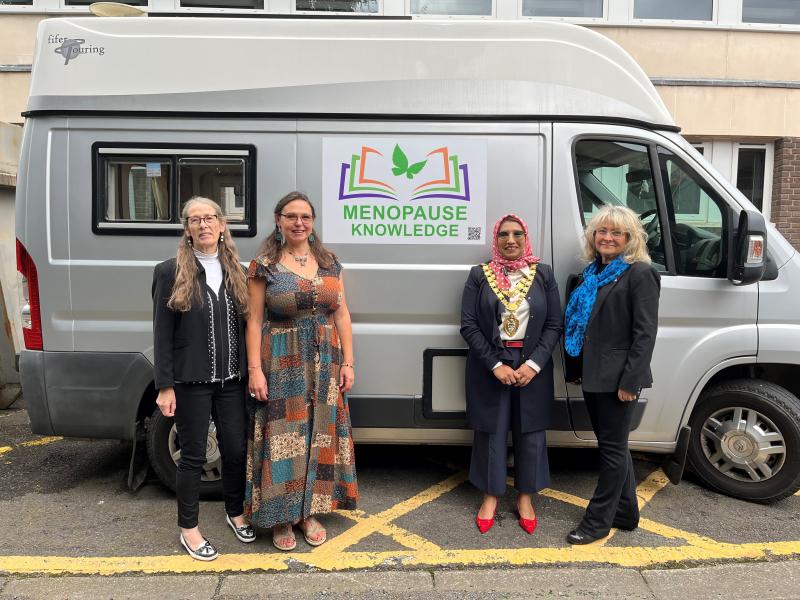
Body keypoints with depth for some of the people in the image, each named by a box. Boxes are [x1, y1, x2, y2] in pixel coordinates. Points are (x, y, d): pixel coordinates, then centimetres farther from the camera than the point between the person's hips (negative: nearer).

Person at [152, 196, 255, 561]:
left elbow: (244, 323, 10)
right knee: (193, 456, 6)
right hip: (191, 381, -4)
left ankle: (236, 513, 35)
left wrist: (250, 371, 4)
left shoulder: (236, 273, 8)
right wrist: (164, 386, -9)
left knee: (236, 450, 12)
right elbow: (162, 333, -5)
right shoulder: (171, 272, -4)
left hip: (231, 380, 4)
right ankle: (188, 529, 24)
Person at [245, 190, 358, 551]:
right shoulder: (264, 265, -3)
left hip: (324, 364, 4)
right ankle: (281, 517, 18)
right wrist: (255, 369, -11)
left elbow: (342, 315, 7)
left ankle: (310, 512, 26)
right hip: (281, 365, -4)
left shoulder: (329, 263, 8)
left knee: (320, 435, 10)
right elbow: (255, 321, -5)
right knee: (283, 437, 2)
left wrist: (347, 362, 2)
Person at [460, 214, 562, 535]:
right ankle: (490, 495, 24)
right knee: (491, 430, 7)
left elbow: (554, 325, 1)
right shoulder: (479, 275, 0)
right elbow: (469, 325, -5)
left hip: (532, 367, 1)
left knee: (530, 431, 8)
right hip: (489, 366, -1)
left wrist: (534, 364, -12)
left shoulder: (543, 274, 4)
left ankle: (525, 496, 26)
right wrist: (496, 365, -13)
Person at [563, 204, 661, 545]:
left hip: (617, 377, -8)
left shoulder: (639, 273, -9)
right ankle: (626, 511, 31)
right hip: (591, 375, 8)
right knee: (612, 445, 17)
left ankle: (598, 521, 14)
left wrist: (629, 381, -18)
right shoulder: (593, 272, 14)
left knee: (613, 447, 3)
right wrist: (577, 369, 13)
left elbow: (645, 333, -15)